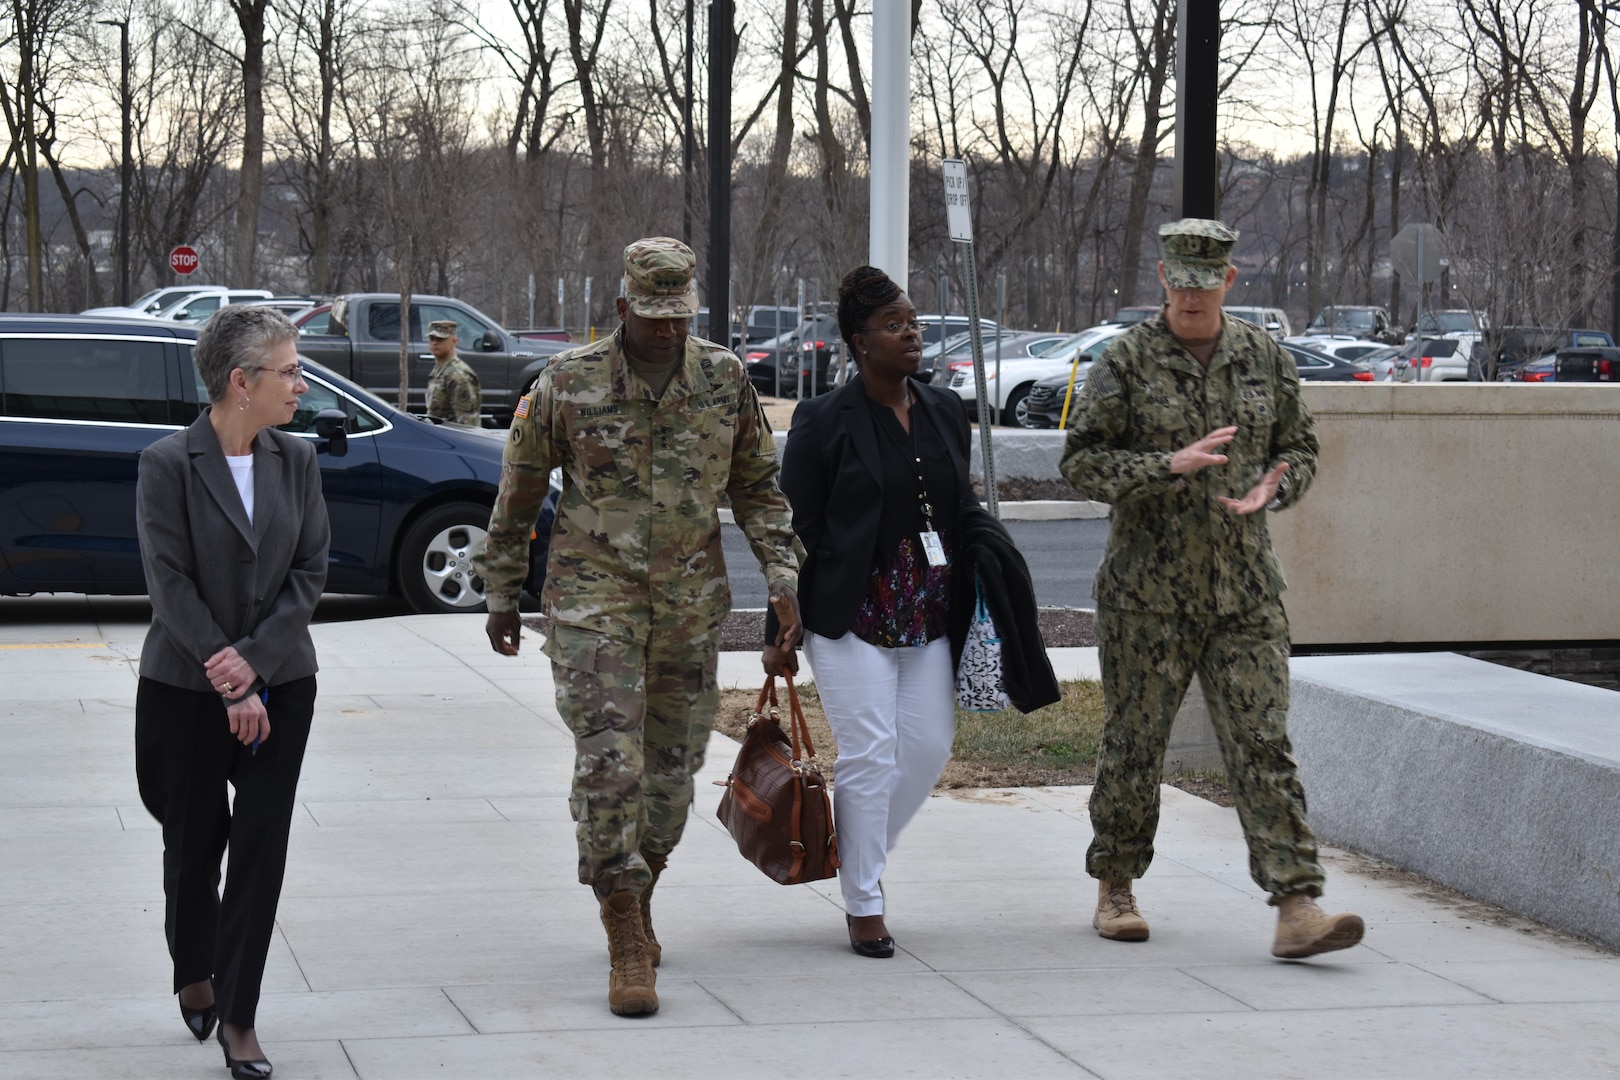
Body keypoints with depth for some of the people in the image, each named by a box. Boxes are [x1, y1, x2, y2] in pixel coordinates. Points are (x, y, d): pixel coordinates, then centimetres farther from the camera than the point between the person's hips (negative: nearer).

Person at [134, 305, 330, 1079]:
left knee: (261, 848, -1)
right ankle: (194, 973, 36)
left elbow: (311, 570, 0)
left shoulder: (296, 460, 2)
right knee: (194, 844, 9)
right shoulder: (167, 464, -10)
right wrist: (231, 689, -14)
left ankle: (237, 1015, 6)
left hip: (281, 682, 3)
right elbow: (171, 582, -12)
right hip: (186, 688, -3)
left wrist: (254, 659, -12)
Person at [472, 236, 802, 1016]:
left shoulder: (726, 381, 2)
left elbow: (757, 486, 11)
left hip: (691, 603, 3)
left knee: (672, 767, 10)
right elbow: (518, 493, 4)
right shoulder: (567, 384, -5)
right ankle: (628, 949, -9)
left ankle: (637, 903, 32)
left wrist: (782, 575, 0)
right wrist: (502, 594, 7)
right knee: (608, 764, -12)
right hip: (593, 598, -3)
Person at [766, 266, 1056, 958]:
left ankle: (859, 851, 30)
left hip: (930, 615, 6)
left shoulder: (946, 412, 10)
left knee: (929, 747, 6)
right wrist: (780, 634, -6)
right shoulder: (824, 421, -6)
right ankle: (863, 905, 6)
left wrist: (996, 557, -1)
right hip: (853, 616, -6)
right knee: (869, 756, -6)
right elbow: (795, 530, -4)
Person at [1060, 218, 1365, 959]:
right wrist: (1171, 465, -20)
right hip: (1146, 591, -2)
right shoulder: (1127, 361, -2)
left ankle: (1296, 907, -11)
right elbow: (1081, 461, -6)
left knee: (1263, 743, -5)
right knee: (1134, 739, 6)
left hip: (1244, 588, 2)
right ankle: (1115, 887, 25)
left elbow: (1300, 451, 16)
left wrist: (1271, 487, -7)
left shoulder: (1264, 359, 8)